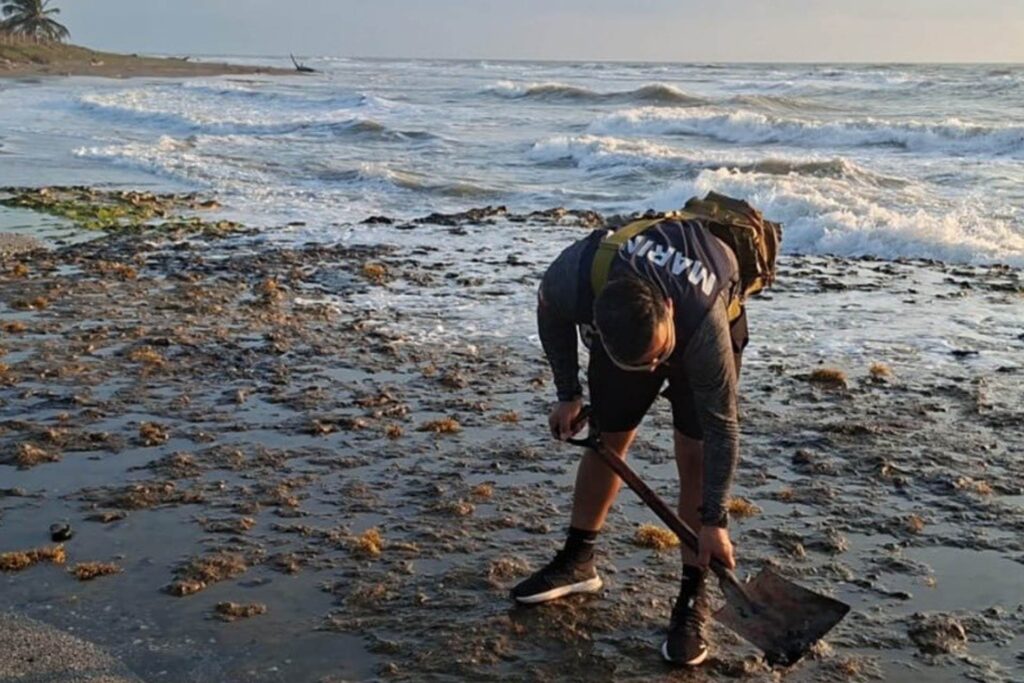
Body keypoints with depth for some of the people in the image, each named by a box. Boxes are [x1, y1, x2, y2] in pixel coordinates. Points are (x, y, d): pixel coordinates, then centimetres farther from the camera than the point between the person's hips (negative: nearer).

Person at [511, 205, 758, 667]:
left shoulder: (706, 324, -45)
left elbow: (722, 429, -32)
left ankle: (693, 597, -2)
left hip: (713, 315, -3)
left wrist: (714, 520, -29)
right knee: (607, 440, 7)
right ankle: (577, 560, 24)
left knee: (695, 456, -12)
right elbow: (550, 315, -10)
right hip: (620, 327, 3)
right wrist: (567, 393, -6)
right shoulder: (572, 278, -39)